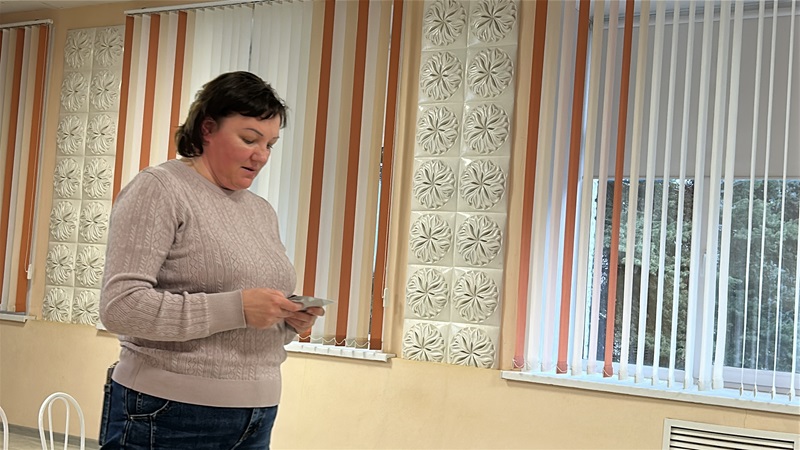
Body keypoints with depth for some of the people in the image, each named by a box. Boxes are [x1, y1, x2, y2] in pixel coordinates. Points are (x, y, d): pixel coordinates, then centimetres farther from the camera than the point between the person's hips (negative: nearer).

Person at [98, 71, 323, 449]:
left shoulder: (263, 213, 12)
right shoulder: (159, 190, -8)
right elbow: (120, 307, -17)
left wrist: (292, 321, -3)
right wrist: (237, 308, -22)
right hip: (168, 418, -6)